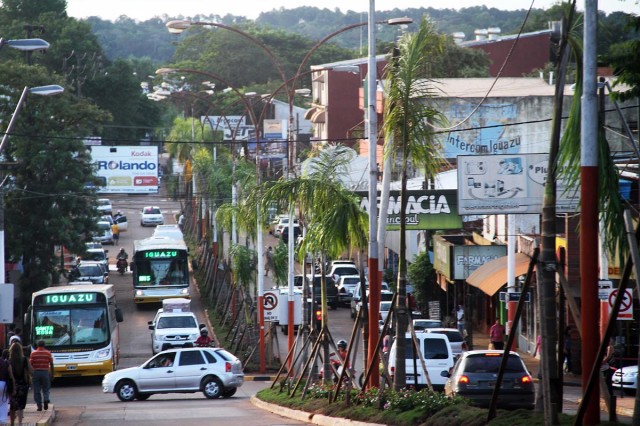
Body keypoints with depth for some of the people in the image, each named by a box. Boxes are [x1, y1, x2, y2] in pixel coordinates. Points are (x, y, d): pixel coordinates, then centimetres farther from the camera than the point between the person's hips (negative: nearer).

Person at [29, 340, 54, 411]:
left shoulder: (33, 353, -2)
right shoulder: (48, 353, 0)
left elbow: (30, 364, -4)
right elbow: (51, 364, 0)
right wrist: (52, 373, 9)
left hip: (36, 372, -1)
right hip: (45, 372, 1)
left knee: (37, 390, 7)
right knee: (46, 389, 14)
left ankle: (39, 405, 4)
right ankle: (46, 400, -12)